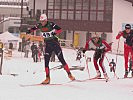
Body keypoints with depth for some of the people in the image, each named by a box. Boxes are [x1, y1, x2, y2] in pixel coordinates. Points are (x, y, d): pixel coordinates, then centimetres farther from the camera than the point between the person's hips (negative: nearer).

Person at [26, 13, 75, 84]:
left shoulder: (51, 24, -16)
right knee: (46, 61, -5)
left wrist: (54, 33, -35)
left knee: (61, 60, -3)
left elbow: (60, 30, -22)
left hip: (55, 44, -4)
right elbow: (34, 28, 18)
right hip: (48, 45, 4)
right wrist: (29, 31, 0)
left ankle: (69, 74, 8)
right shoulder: (40, 26, -1)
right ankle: (47, 78, 1)